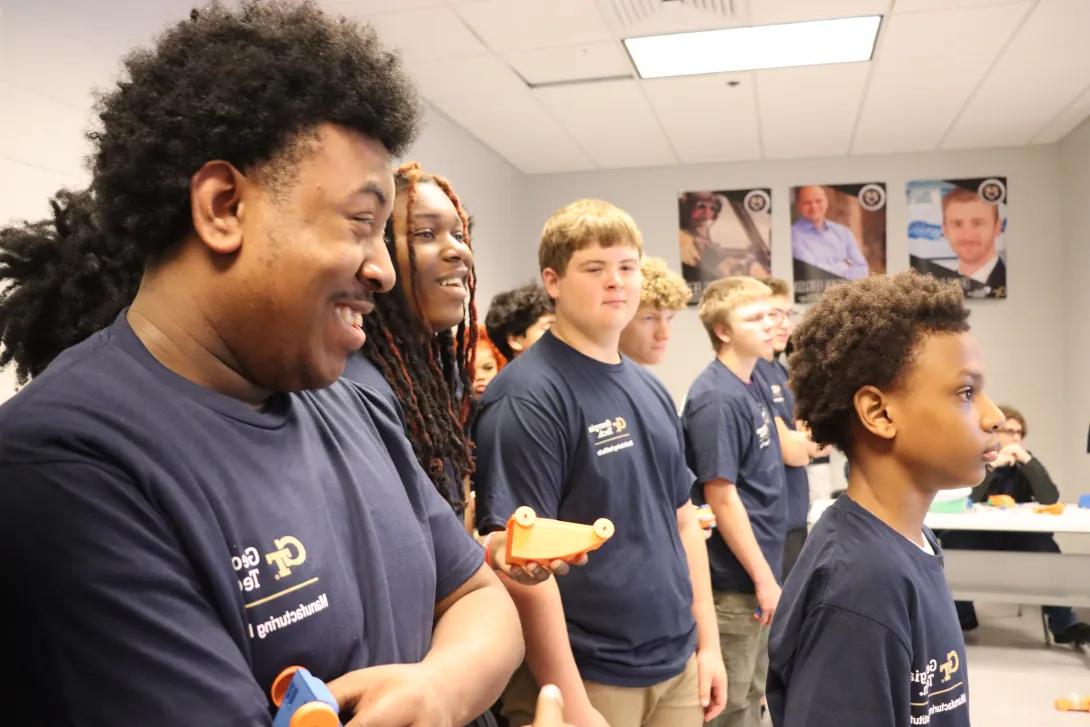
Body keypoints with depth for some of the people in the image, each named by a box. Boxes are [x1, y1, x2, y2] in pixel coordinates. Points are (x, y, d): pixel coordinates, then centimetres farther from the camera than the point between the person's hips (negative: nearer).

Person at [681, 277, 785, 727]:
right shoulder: (717, 399, -20)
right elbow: (721, 497, -22)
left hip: (755, 572, 9)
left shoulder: (750, 384, 7)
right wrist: (764, 578, -17)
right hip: (735, 579, -9)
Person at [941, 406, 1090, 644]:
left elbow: (1051, 499, -12)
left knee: (1045, 544, -29)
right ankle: (960, 615, -13)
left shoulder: (1024, 461, 4)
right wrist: (992, 466, -22)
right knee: (952, 539, -31)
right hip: (978, 539, -1)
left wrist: (1028, 460, -19)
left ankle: (1064, 623, -22)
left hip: (1017, 540, 2)